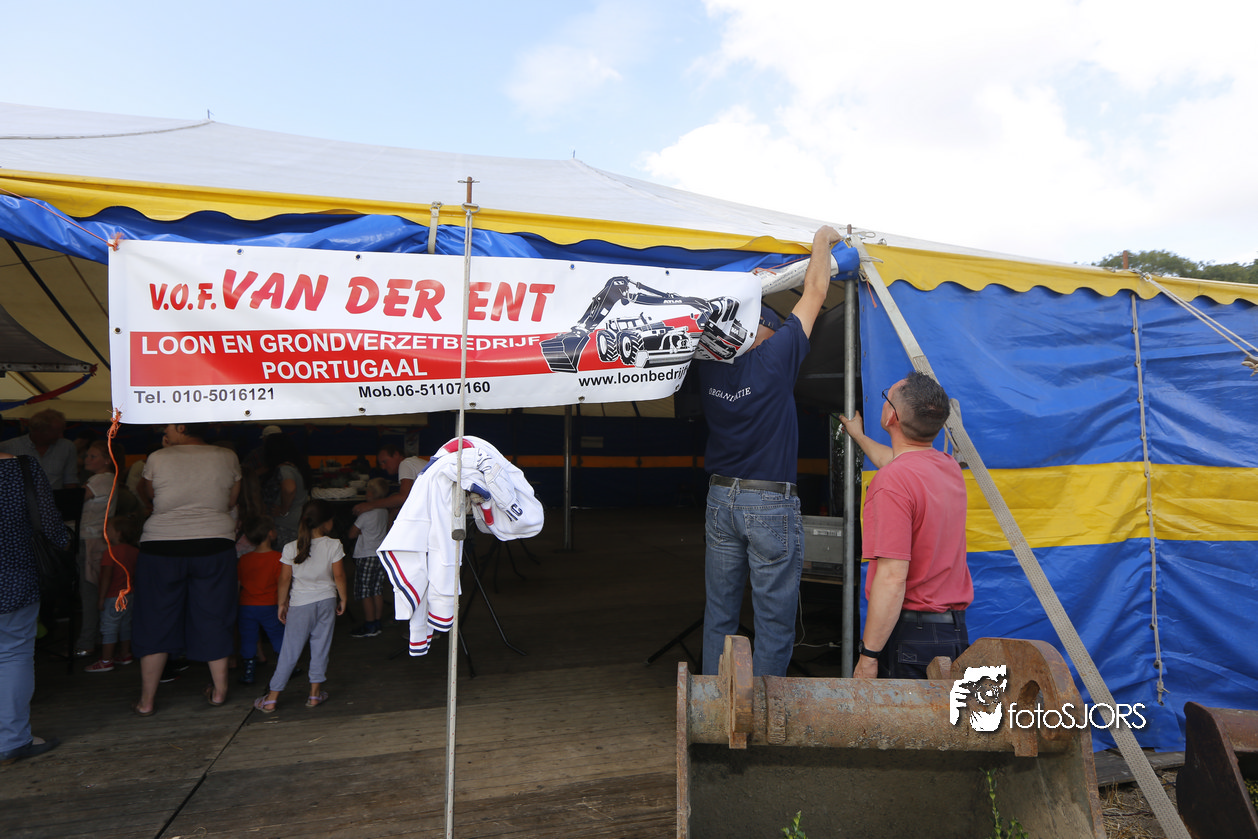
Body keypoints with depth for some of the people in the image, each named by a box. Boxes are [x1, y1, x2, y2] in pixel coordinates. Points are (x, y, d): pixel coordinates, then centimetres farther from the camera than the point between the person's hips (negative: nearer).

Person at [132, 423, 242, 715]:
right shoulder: (227, 457, 1)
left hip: (161, 546, -1)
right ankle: (219, 690, 20)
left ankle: (146, 699, 16)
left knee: (155, 622, 10)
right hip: (215, 544, 2)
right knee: (214, 617, 11)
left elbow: (146, 496, 12)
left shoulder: (158, 458, -5)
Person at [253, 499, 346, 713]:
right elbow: (339, 576, -6)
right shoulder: (334, 545, -7)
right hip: (326, 601, 0)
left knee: (289, 651, 6)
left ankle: (272, 698, 10)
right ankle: (315, 693, 14)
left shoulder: (291, 548, -5)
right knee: (321, 648, 9)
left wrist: (282, 603, 9)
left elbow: (285, 579, -3)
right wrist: (342, 598, 7)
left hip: (300, 604, 0)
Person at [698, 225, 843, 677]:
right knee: (774, 619, 4)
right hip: (771, 505, -5)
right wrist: (822, 241, 16)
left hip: (721, 500, 6)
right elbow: (814, 293, 2)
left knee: (719, 612, 12)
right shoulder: (773, 359, -9)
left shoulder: (711, 367, 3)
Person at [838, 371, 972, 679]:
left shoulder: (892, 481, -19)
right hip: (957, 631, 8)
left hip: (908, 634, -8)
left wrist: (868, 656, -17)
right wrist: (859, 437, 50)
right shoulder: (950, 467, 8)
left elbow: (893, 577, -23)